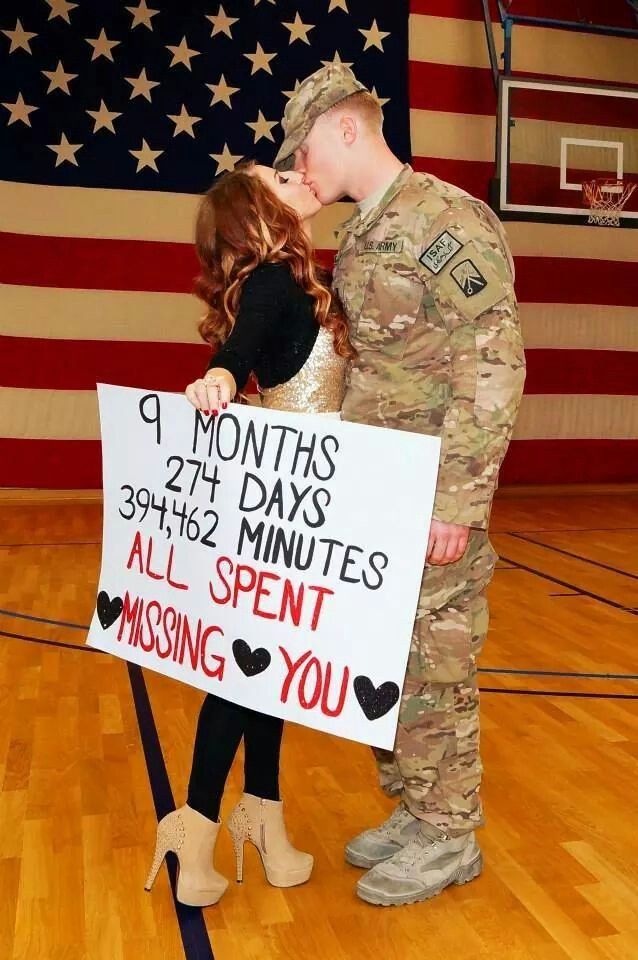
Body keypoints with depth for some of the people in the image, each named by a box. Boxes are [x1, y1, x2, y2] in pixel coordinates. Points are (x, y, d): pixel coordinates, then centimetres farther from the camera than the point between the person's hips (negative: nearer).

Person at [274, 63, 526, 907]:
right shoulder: (360, 240, 15)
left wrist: (457, 500, -21)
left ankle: (449, 837, 20)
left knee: (430, 668, 2)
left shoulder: (446, 218, -12)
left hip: (430, 502, -8)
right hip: (371, 499, 9)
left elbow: (494, 367, -18)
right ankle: (412, 811, 31)